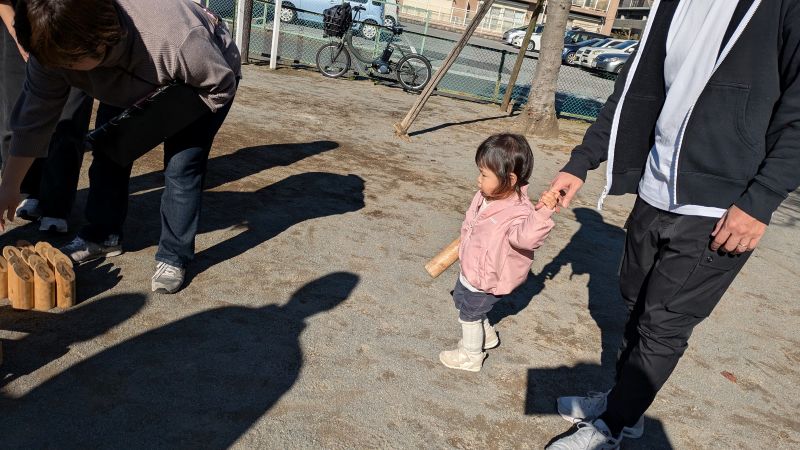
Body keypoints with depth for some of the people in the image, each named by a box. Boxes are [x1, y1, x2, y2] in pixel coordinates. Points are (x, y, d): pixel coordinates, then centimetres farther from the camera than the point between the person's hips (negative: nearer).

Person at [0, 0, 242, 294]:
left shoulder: (176, 41, -46)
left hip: (204, 83, -5)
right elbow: (33, 117, -16)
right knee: (108, 153, 0)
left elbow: (222, 86, -28)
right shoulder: (57, 48, -27)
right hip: (134, 85, 5)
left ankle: (174, 257, 0)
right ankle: (104, 236, 21)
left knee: (181, 167, -16)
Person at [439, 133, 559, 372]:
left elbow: (527, 237, -54)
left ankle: (471, 356, 39)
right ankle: (487, 336, 53)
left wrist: (542, 213, -67)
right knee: (460, 299, 30)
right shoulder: (485, 196, -11)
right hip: (470, 269, 9)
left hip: (487, 281, -9)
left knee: (469, 314, 12)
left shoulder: (518, 213, -35)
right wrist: (464, 243, 24)